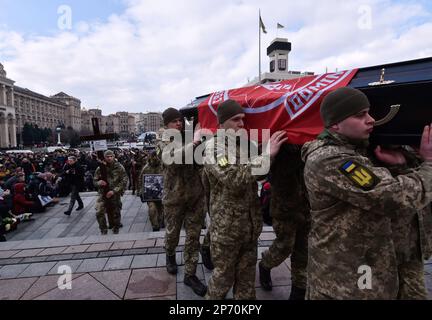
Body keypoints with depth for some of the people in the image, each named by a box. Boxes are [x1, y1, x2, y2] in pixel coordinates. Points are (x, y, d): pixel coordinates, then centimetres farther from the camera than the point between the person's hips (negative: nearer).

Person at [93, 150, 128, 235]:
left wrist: (114, 191, -16)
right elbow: (95, 181, 8)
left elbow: (124, 181, -8)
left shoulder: (119, 167, -6)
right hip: (103, 194, 1)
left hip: (115, 194, -1)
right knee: (99, 212, -15)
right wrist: (99, 182, -17)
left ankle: (115, 229, 32)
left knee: (115, 213, 9)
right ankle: (103, 229, 5)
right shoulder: (100, 168, -1)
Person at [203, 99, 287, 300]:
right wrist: (267, 155, -25)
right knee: (223, 276, 12)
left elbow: (258, 175, 16)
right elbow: (235, 179, -29)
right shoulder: (214, 146, -14)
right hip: (226, 227, -6)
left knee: (247, 275, 20)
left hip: (250, 225, 6)